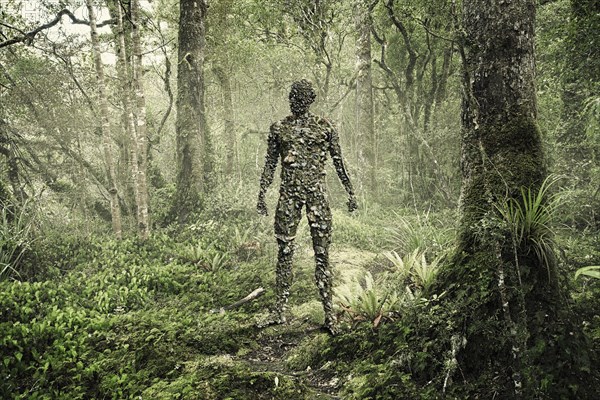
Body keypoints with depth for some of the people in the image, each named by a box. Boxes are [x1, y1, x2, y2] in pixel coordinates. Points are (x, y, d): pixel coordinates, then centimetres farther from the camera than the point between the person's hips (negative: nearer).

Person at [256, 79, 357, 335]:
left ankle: (329, 312, 4)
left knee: (322, 254, -1)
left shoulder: (325, 127, 6)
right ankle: (280, 310, 10)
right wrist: (261, 195, 5)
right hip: (289, 194, 1)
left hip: (316, 193, -1)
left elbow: (338, 162, 10)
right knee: (284, 252, 3)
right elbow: (270, 164, 11)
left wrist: (350, 193, 8)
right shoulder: (279, 129, 9)